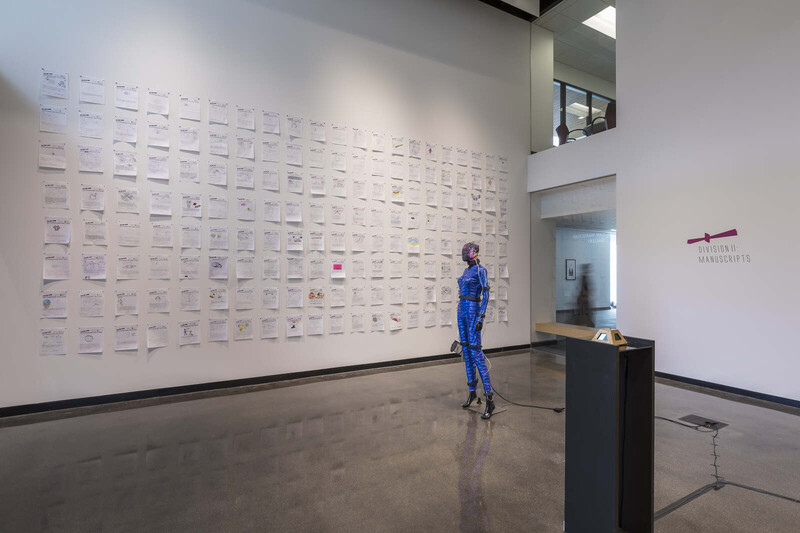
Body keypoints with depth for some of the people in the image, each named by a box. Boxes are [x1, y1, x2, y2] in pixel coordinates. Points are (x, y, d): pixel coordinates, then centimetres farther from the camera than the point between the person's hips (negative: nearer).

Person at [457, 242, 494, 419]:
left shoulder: (481, 271, -10)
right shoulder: (467, 271, 16)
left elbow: (485, 295, -16)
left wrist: (481, 317, -23)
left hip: (473, 312, -9)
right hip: (462, 311, 9)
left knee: (475, 351, -14)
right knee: (466, 350, 10)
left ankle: (489, 397, -10)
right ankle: (472, 391, 21)